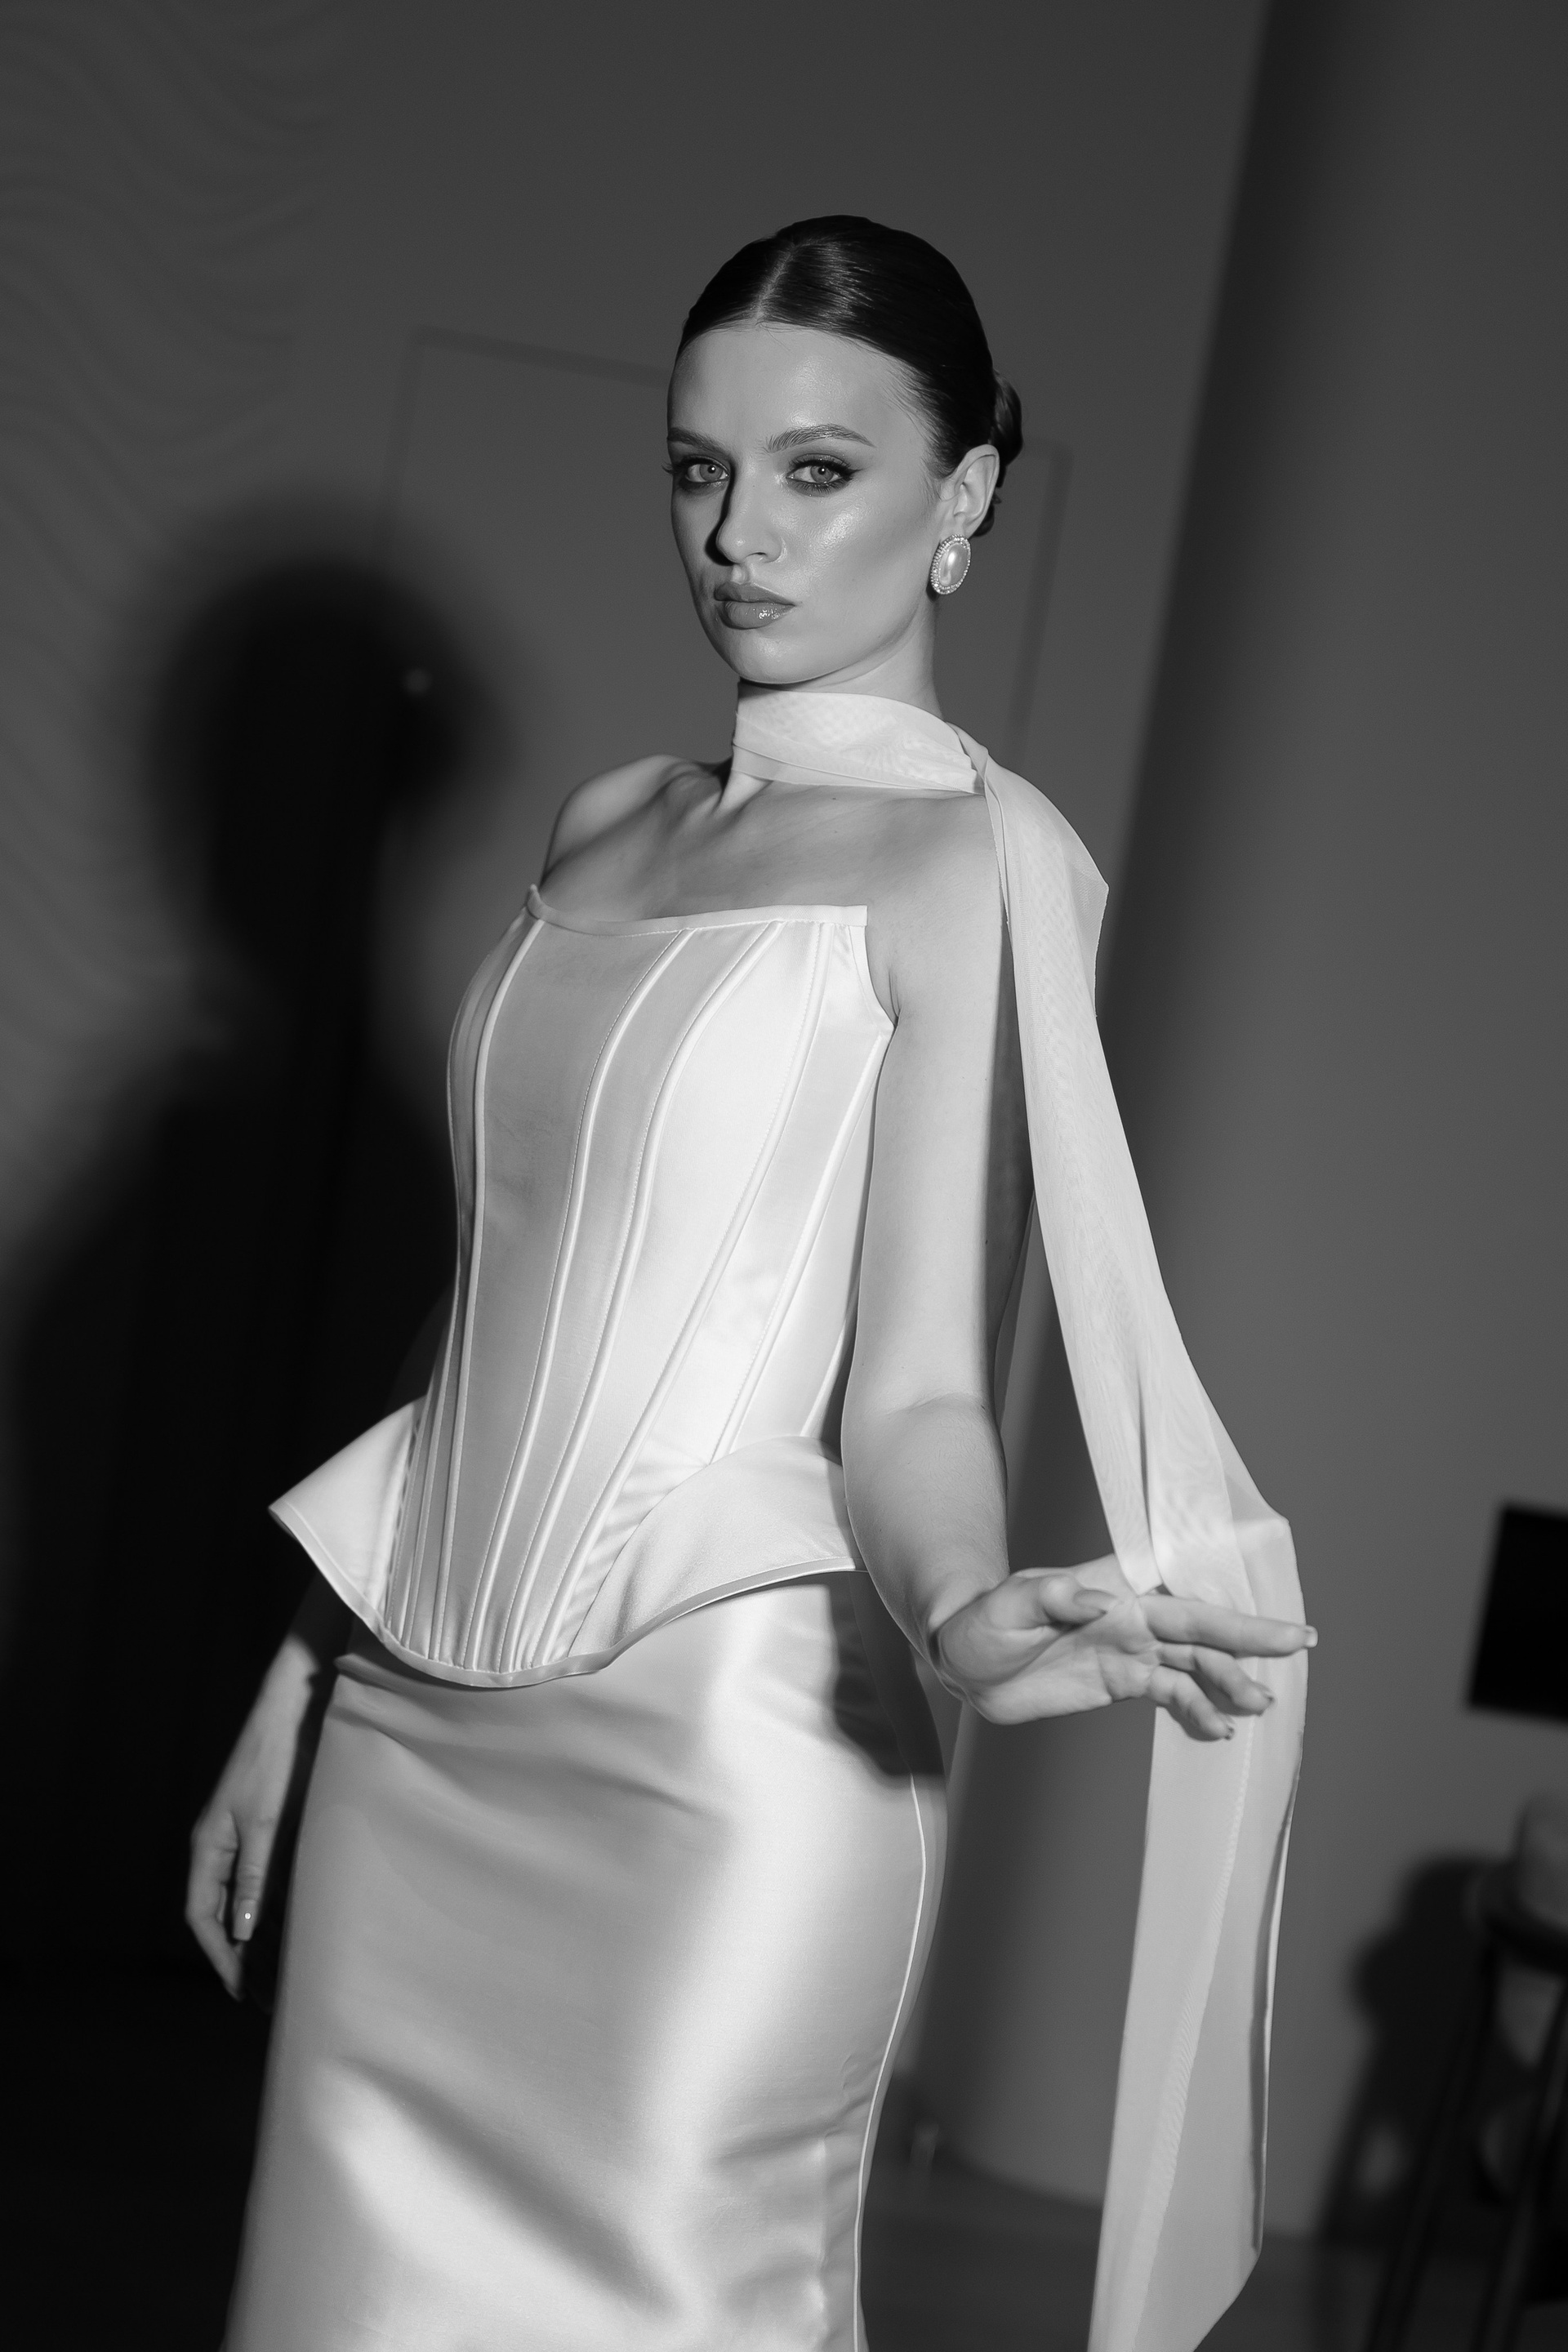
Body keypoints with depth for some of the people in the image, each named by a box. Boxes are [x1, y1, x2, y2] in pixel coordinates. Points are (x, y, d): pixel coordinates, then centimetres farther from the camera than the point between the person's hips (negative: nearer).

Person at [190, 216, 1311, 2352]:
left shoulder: (980, 857, -6)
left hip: (716, 1754, -6)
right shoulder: (609, 827, 13)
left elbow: (915, 1386, -12)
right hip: (420, 1742, 6)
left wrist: (970, 1615, -32)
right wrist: (303, 1678, 17)